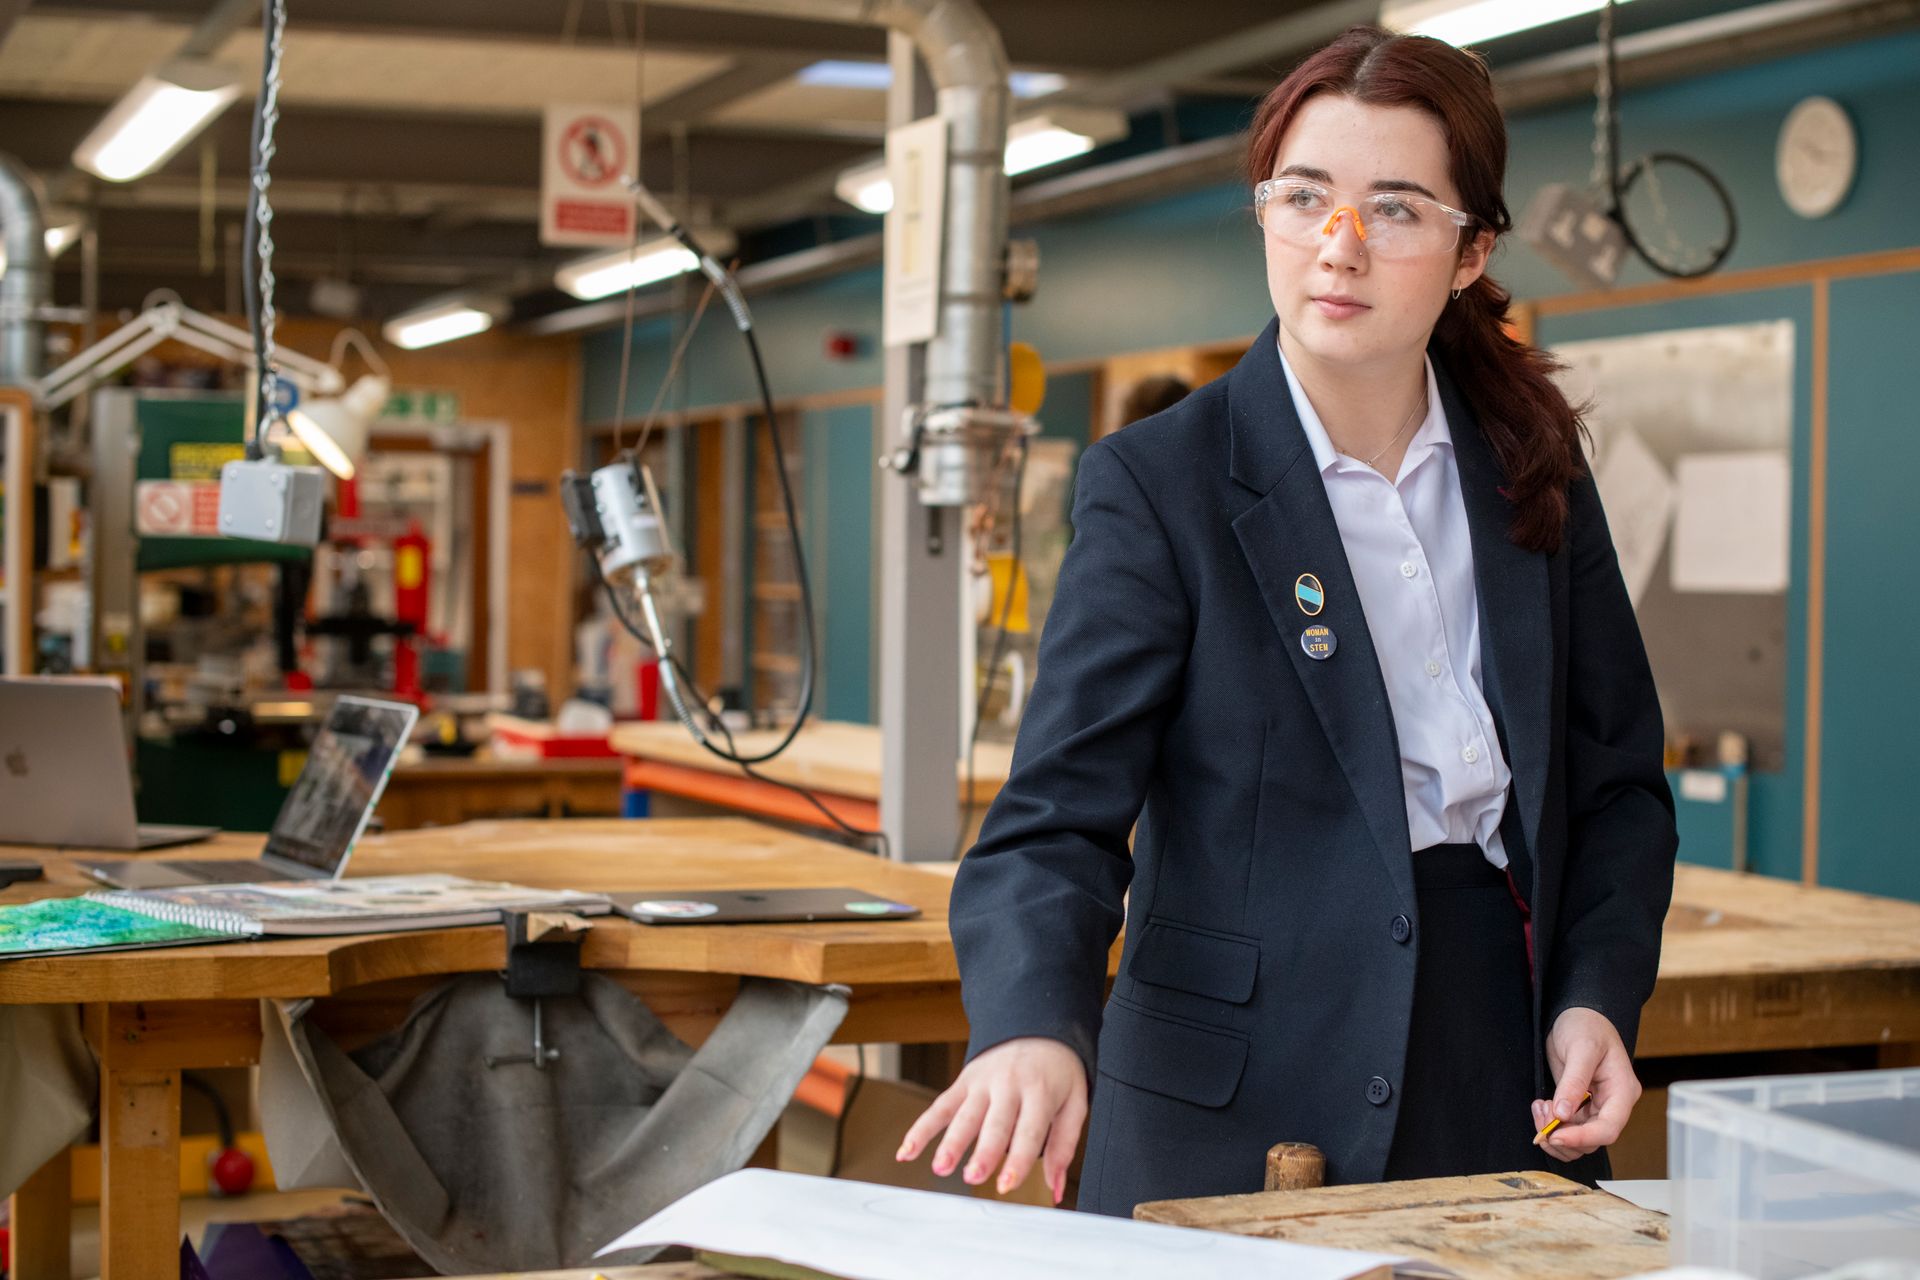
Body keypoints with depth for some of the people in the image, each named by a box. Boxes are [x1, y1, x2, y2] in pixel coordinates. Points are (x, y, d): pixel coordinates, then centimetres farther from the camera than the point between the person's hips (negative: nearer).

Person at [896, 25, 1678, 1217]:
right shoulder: (1158, 483, -9)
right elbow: (1061, 813, -18)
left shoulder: (1536, 474, 4)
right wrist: (1037, 1028, -36)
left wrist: (1596, 997, -5)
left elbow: (1618, 781, 11)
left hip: (1505, 1101, 4)